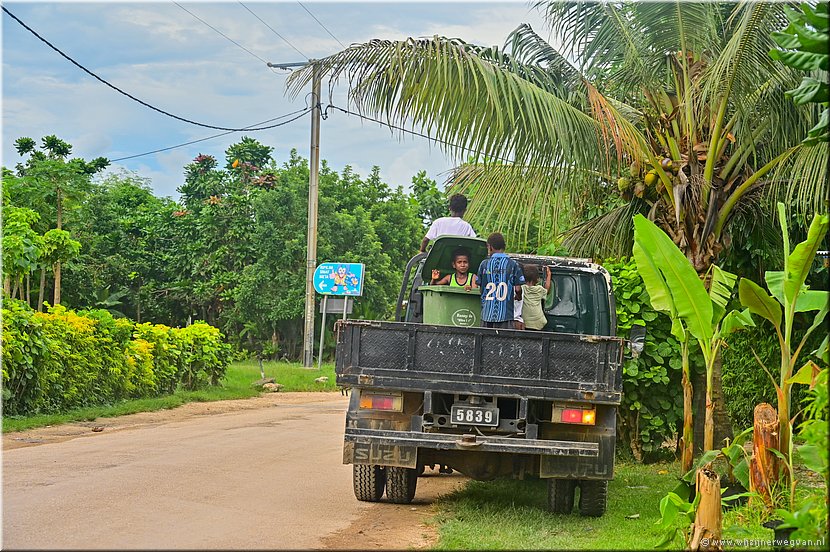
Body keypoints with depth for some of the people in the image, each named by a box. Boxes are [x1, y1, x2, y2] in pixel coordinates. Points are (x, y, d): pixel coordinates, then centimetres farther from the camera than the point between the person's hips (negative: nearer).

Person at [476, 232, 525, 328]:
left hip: (487, 314, 2)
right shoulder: (513, 264, -1)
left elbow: (479, 286, 7)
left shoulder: (484, 264, 3)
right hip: (505, 314, -2)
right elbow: (518, 289, -4)